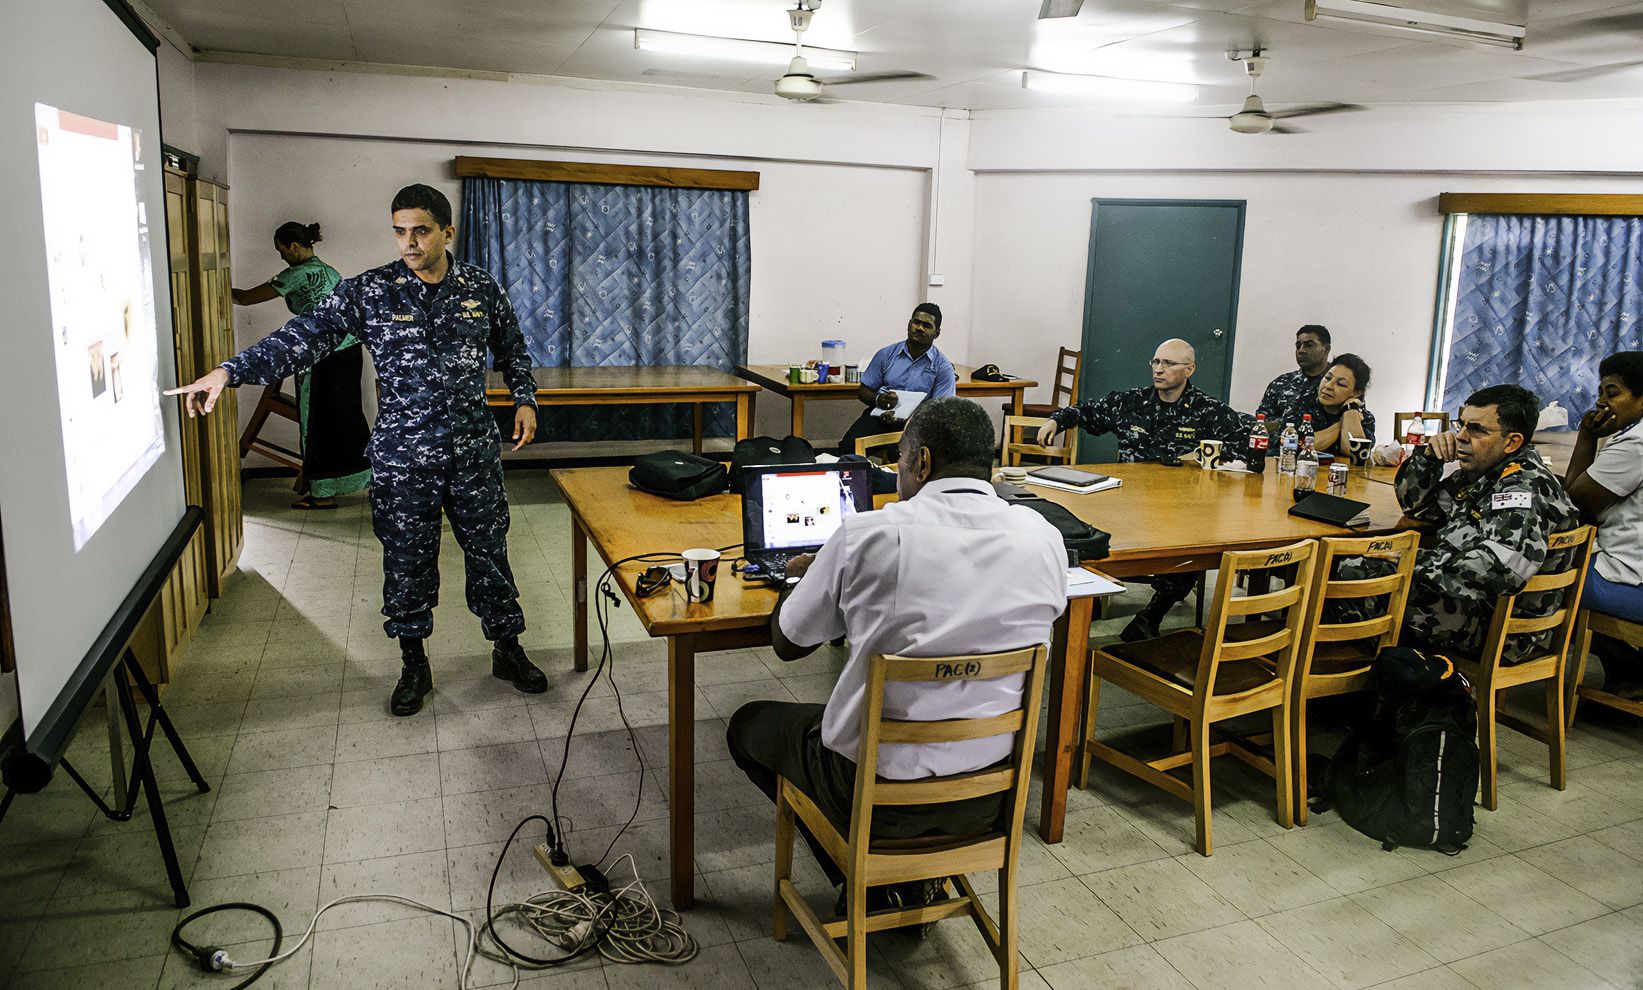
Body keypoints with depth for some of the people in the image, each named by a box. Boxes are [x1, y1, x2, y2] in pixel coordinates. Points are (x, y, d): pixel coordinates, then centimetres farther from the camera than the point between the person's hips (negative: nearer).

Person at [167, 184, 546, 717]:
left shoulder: (482, 288, 1)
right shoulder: (368, 291, -5)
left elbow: (512, 349, 16)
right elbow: (304, 336, -13)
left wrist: (525, 399, 4)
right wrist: (230, 371, -22)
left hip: (474, 453, 1)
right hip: (402, 459, -1)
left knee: (489, 553, 10)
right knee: (407, 562, 8)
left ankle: (508, 651, 27)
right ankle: (414, 666, 25)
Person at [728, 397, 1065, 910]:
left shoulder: (870, 535, -17)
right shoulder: (1044, 538, -7)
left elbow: (787, 643, -3)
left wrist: (803, 574, 18)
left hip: (872, 794, -4)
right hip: (988, 798, 5)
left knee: (749, 724, 24)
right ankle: (920, 875, 27)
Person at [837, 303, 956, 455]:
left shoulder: (943, 367, 2)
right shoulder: (886, 354, 9)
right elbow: (863, 391, 13)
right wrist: (878, 400, -12)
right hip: (880, 415, 2)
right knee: (849, 446, -26)